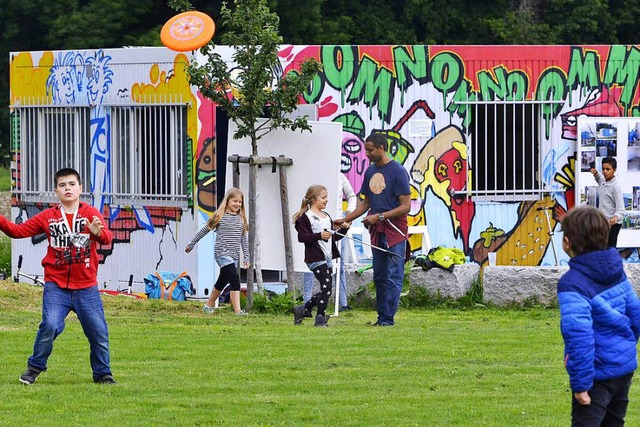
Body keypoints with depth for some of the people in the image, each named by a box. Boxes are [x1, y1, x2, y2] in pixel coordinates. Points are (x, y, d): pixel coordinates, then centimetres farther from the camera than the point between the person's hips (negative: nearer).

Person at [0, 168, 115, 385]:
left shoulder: (91, 214, 0)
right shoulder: (48, 217, 5)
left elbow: (107, 238, -16)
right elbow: (18, 230, 5)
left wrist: (98, 232, -40)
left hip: (86, 287, 0)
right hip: (56, 286, 0)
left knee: (98, 331, 2)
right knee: (50, 325, -17)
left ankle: (103, 374, 21)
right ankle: (34, 368, 1)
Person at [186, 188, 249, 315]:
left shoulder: (241, 219, 10)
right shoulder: (220, 217, -4)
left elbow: (244, 239, 14)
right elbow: (204, 231, 4)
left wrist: (246, 257, 9)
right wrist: (191, 245, 11)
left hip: (234, 256, 6)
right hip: (222, 254, -6)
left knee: (222, 282, 16)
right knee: (235, 279, -20)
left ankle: (208, 305, 33)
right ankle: (237, 310, -25)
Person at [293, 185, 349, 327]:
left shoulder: (326, 217, 19)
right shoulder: (306, 217, -7)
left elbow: (332, 238, 24)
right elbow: (302, 237, -15)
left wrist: (343, 229, 8)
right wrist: (319, 236, -26)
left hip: (327, 259, 9)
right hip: (315, 259, -9)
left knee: (325, 290, 8)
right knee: (326, 288, -13)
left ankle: (302, 310, 23)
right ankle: (320, 319, -4)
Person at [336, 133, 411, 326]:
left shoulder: (398, 171, -10)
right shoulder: (370, 171, 13)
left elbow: (406, 206, -12)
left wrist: (380, 216, -17)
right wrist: (345, 220, 14)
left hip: (394, 231, -8)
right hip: (377, 231, 8)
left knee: (393, 276, -8)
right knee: (379, 277, 10)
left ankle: (388, 318, -9)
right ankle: (382, 317, 15)